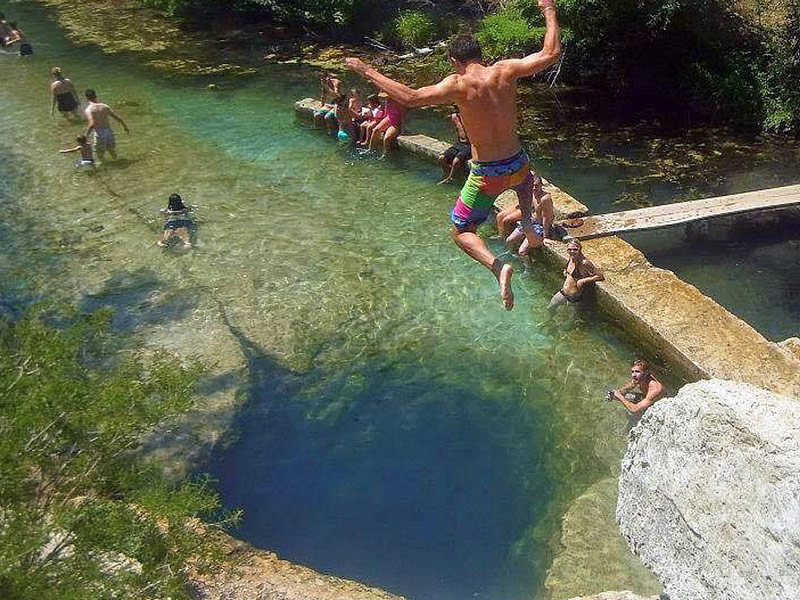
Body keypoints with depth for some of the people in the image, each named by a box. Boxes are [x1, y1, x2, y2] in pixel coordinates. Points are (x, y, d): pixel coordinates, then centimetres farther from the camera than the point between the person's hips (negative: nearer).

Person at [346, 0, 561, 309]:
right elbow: (551, 53, 1)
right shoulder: (505, 71, -5)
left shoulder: (458, 84, -16)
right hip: (517, 165, 5)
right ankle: (527, 219, 18)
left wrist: (370, 73, -17)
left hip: (486, 176, -5)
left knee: (462, 232, 14)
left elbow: (410, 98, -26)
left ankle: (497, 266, -14)